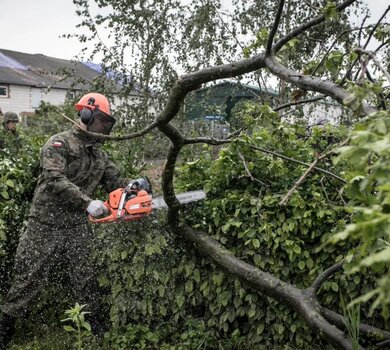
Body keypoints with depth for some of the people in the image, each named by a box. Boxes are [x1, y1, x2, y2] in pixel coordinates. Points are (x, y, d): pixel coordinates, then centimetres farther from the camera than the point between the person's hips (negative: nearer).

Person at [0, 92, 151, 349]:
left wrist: (134, 184, -11)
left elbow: (114, 180, 10)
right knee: (29, 280, 5)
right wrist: (87, 202, -31)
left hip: (78, 228, 6)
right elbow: (55, 180, -24)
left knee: (86, 281, 11)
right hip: (46, 226, -5)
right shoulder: (59, 143, -11)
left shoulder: (99, 154, 12)